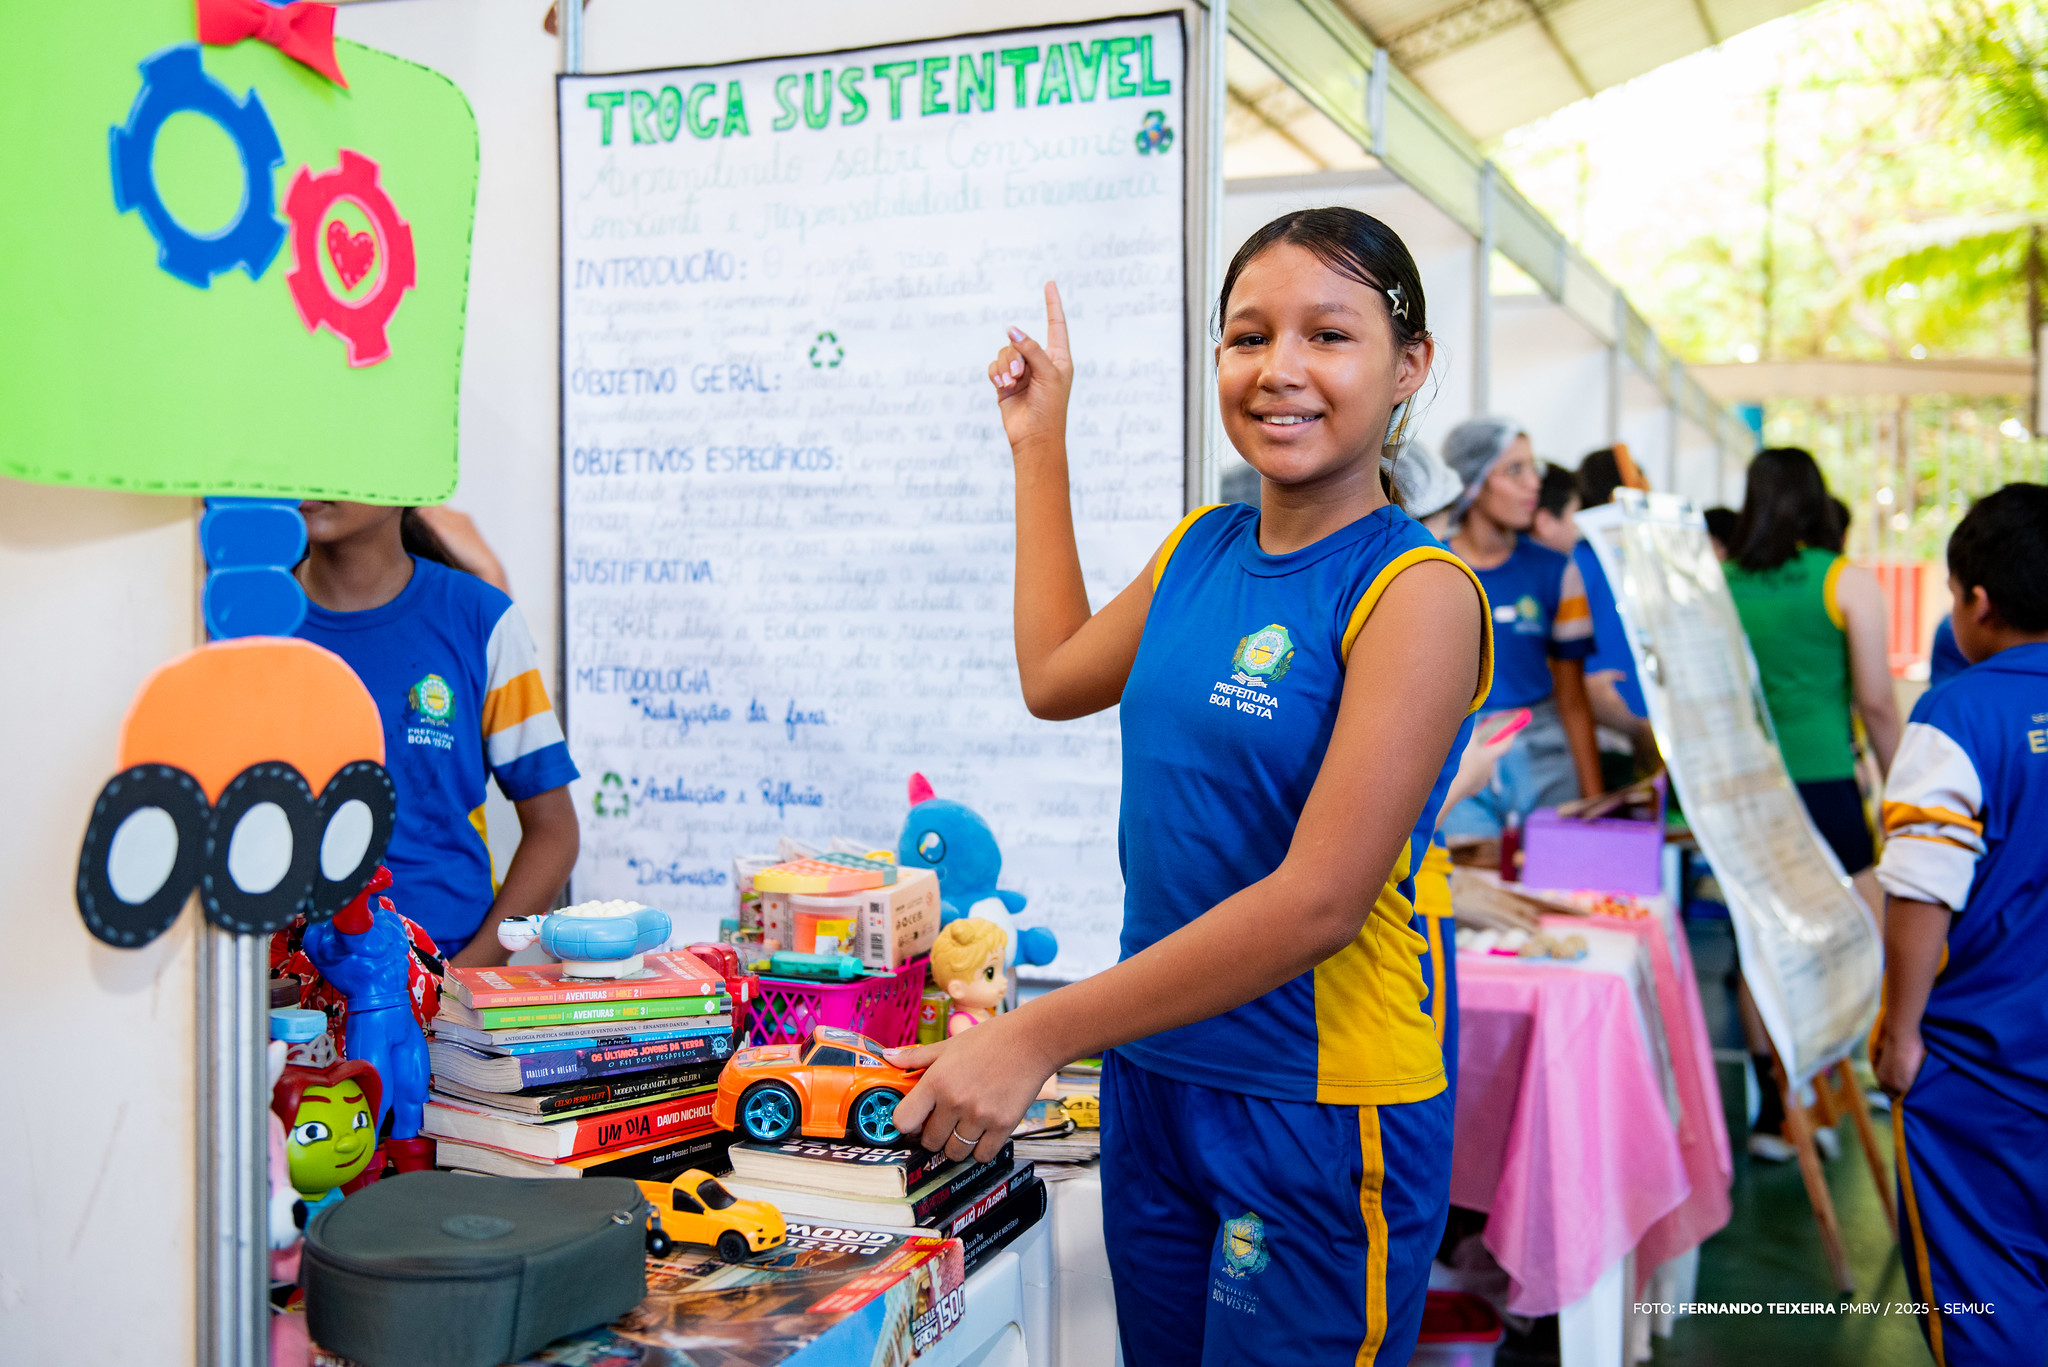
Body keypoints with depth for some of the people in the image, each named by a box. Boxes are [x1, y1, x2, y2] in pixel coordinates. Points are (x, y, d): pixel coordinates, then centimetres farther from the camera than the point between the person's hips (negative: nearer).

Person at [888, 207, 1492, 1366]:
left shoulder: (1416, 592, -17)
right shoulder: (1202, 545, 4)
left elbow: (1318, 902, -23)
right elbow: (1054, 675, 21)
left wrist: (1039, 1036, -22)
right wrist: (1041, 445, 19)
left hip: (1322, 1112, -6)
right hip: (1152, 1070, 7)